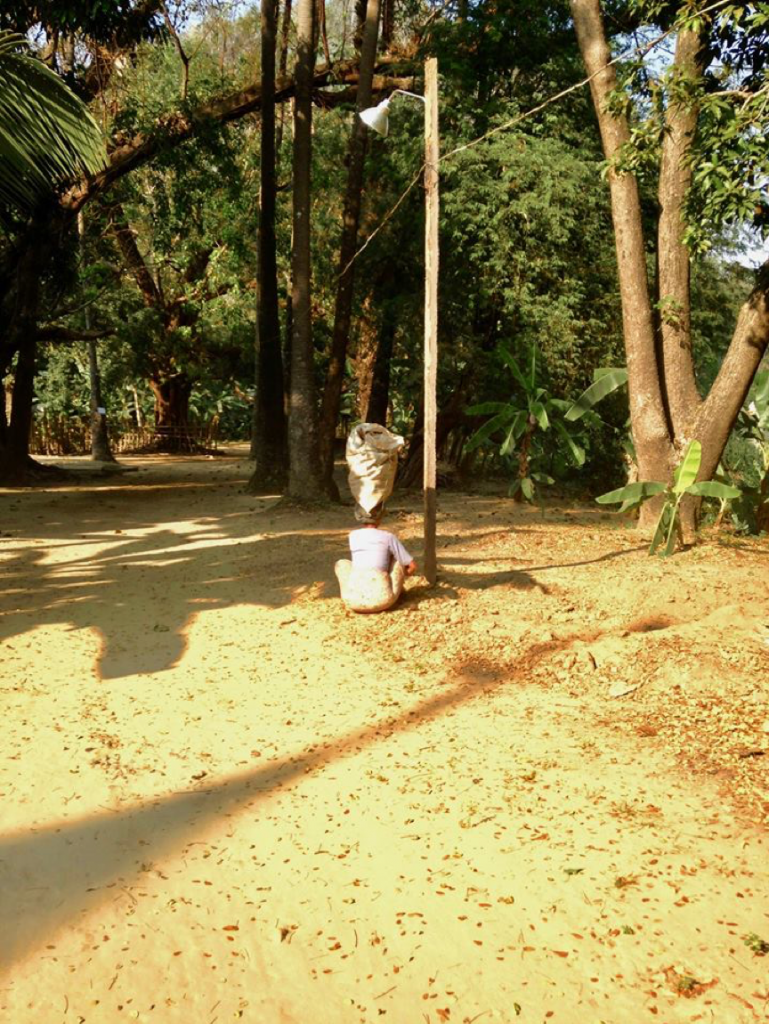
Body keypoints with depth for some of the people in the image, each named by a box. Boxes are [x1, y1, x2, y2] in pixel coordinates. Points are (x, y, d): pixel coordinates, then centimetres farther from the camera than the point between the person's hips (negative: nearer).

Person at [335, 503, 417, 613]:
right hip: (381, 599, -2)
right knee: (398, 558, 21)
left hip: (353, 600, 2)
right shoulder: (388, 537, 9)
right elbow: (412, 566, 15)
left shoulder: (353, 536, 17)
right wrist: (403, 575, 37)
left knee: (341, 563, 31)